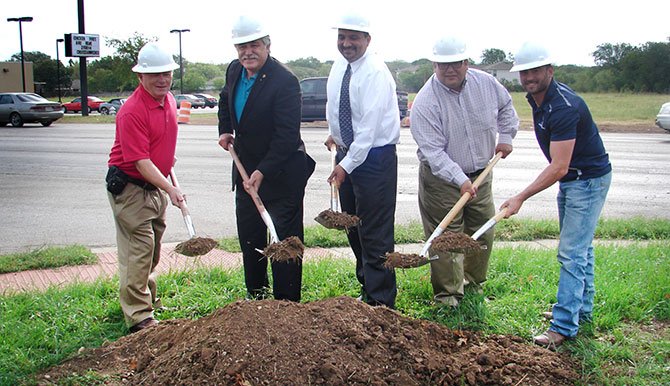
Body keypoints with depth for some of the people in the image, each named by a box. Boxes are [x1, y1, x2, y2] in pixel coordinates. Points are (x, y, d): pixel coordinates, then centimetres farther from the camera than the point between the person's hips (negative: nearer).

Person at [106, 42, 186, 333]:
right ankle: (139, 318, 1)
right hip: (130, 186, -8)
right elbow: (141, 162, -27)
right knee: (139, 249, -6)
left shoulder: (169, 101, 3)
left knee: (152, 249, 19)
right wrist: (171, 189, -34)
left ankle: (146, 297, 36)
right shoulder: (131, 112, -24)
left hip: (156, 185, 8)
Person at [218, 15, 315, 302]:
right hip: (245, 170, 8)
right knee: (249, 236, 18)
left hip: (281, 173, -8)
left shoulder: (284, 81, -22)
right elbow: (225, 100, 26)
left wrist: (262, 173, -29)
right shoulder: (234, 71, 3)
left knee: (284, 237, -1)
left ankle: (287, 303, 10)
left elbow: (287, 136, -25)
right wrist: (224, 130, 11)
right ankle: (255, 294, 34)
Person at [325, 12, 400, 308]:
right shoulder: (339, 65, 6)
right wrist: (335, 134, 12)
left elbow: (369, 127, -24)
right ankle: (366, 287, 32)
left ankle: (380, 303, 4)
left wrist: (346, 165, -25)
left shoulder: (375, 74, -19)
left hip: (374, 158, -8)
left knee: (375, 234, -5)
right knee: (353, 228, 16)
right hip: (347, 152, 8)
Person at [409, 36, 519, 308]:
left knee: (483, 234, 14)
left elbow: (506, 106, 19)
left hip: (481, 175, 5)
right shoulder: (425, 102, -21)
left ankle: (473, 284, 34)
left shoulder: (485, 83, -5)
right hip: (441, 180, -5)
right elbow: (434, 152, -26)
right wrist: (460, 180, -34)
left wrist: (505, 136, 7)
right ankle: (447, 295, 12)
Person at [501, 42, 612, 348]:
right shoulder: (536, 98, 1)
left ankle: (564, 326, -7)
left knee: (572, 251, -11)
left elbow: (558, 167, -32)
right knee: (580, 247, 18)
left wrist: (522, 197, -33)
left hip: (589, 179, -10)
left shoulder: (563, 107, -29)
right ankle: (582, 309, 31)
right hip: (570, 179, 10)